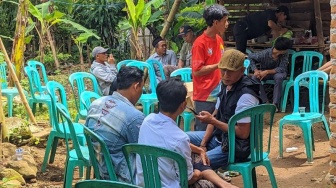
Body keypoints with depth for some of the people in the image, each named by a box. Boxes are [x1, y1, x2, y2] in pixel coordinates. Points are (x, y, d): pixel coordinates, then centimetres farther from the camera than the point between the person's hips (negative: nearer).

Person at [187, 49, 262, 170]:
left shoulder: (246, 96, -24)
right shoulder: (226, 85, 4)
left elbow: (243, 133, -23)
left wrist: (212, 121, -22)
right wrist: (203, 143, 3)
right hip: (219, 136, 10)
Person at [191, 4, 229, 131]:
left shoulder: (219, 40, 10)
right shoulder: (200, 43, -14)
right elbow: (197, 71, -16)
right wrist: (219, 65, -18)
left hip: (219, 94, 7)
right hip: (204, 97, -7)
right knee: (203, 131, 1)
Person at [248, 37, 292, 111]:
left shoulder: (285, 54, -21)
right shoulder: (264, 54, -25)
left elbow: (282, 68, -25)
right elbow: (250, 57, -12)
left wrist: (267, 72, -34)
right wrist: (255, 70, -24)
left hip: (277, 72, 0)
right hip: (264, 72, 1)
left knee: (279, 77, -36)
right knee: (255, 77, -29)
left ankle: (275, 103, -27)